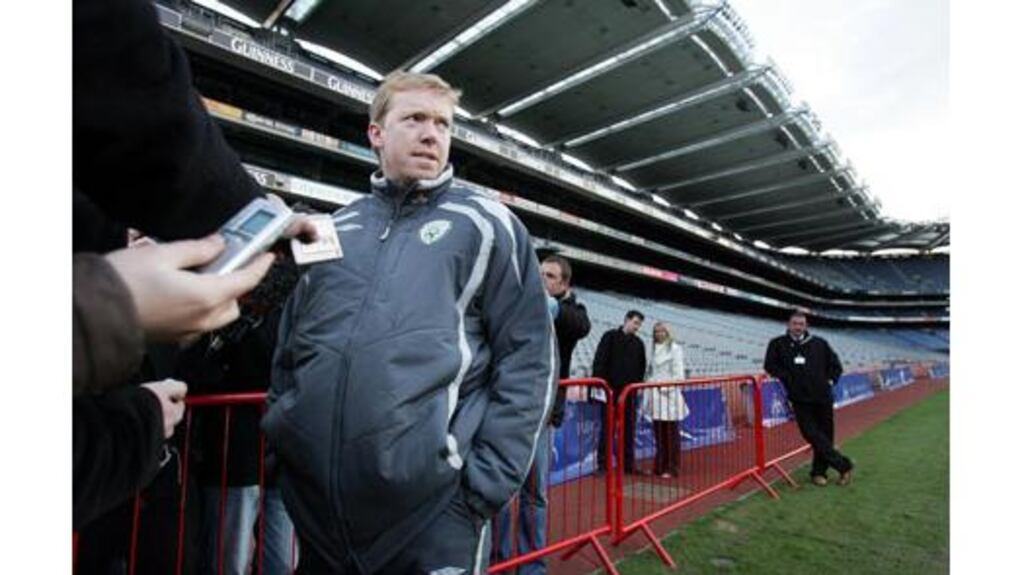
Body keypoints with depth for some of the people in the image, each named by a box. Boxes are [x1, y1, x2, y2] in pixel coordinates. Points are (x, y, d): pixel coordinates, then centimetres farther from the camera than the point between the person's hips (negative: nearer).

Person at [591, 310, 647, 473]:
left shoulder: (638, 343, 12)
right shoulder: (610, 336, -2)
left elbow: (642, 367, 18)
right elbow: (599, 361, -7)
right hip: (611, 389, -4)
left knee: (629, 429, 8)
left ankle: (628, 463, 18)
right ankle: (603, 463, 8)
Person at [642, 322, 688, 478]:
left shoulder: (675, 349, -4)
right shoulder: (654, 350, 16)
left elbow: (678, 373, -8)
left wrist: (669, 389, -15)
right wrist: (648, 393, 10)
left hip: (669, 396, -6)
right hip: (655, 396, 6)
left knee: (670, 434, 1)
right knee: (659, 434, 11)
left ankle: (671, 468, 10)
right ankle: (659, 466, 19)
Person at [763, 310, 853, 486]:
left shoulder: (819, 344, 4)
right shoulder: (778, 344, -1)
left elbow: (835, 365, 15)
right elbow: (770, 365, 2)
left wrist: (829, 380, 3)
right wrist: (786, 378, -7)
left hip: (822, 397, 2)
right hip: (800, 399, -2)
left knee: (825, 436, 7)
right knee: (812, 435, -8)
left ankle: (819, 471, 21)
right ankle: (843, 465, 6)